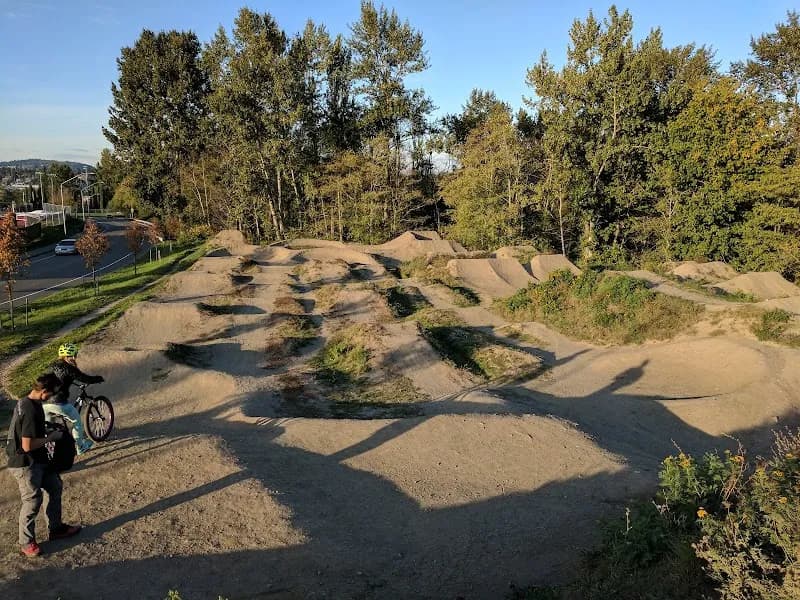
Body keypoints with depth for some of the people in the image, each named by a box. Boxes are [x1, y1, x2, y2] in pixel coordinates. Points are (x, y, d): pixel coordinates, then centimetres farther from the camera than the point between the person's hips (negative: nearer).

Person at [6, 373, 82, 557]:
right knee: (33, 501, 3)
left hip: (38, 460, 10)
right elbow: (27, 445, -29)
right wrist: (51, 437, -17)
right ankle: (26, 542, 21)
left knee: (55, 487, 17)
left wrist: (47, 433, 9)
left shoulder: (26, 402, 3)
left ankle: (56, 528, 31)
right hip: (25, 465, -10)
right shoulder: (31, 411, -28)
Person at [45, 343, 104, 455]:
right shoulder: (69, 368, -14)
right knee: (77, 421, 16)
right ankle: (80, 447, 29)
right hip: (59, 403, -7)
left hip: (45, 402, 7)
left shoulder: (53, 366, 9)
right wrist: (99, 378, 7)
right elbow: (85, 378, -11)